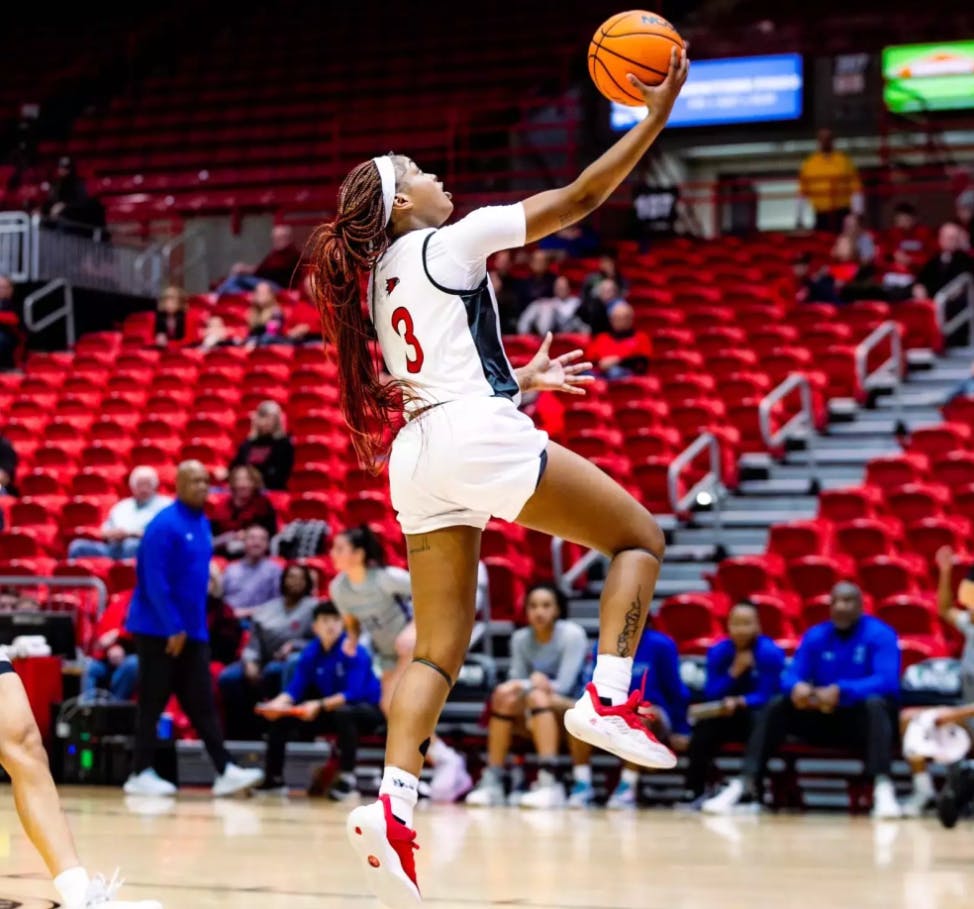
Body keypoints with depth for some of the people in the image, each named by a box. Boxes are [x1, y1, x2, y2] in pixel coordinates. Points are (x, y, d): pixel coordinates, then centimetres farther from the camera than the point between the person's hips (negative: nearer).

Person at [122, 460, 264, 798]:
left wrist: (195, 625, 13)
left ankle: (224, 771, 2)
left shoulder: (202, 523, 11)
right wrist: (173, 627, -20)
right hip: (159, 629, -8)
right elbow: (155, 582, -19)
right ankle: (140, 774, 6)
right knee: (152, 704, -1)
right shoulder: (165, 525, -15)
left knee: (202, 704, 5)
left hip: (191, 631, 8)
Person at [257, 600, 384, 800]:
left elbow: (353, 694, -29)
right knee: (279, 717, -5)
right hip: (330, 709, 6)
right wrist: (279, 703, -29)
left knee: (343, 712, -40)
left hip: (369, 709, -6)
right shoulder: (310, 654, -4)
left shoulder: (355, 652, -20)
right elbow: (295, 688, -7)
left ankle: (347, 779, -33)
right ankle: (274, 778, 8)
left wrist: (319, 705, -41)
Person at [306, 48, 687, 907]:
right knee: (639, 537, 5)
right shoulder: (450, 243, 1)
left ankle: (392, 804, -12)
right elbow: (578, 198, -1)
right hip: (479, 437, -8)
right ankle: (607, 699, -11)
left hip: (417, 458, 8)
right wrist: (656, 118, 4)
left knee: (439, 650, 5)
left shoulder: (380, 281, 22)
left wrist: (519, 380, 39)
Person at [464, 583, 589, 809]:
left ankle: (549, 782, -47)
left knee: (536, 696, -34)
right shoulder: (520, 639, 3)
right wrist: (533, 681, -24)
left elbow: (563, 686, -16)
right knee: (504, 695, -25)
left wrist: (526, 686, -24)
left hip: (573, 710, -4)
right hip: (534, 719, 4)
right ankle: (492, 782, -28)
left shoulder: (572, 634, -10)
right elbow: (515, 682, -2)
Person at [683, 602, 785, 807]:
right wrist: (734, 671, -22)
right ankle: (695, 793, -19)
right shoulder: (718, 651, -4)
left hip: (757, 713, -3)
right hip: (727, 714, 3)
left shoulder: (770, 652, -15)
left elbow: (765, 697, -19)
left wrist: (738, 702, -36)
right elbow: (710, 695, -9)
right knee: (704, 726, -25)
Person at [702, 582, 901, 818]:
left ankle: (883, 788, -54)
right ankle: (747, 786, -28)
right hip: (824, 718, 4)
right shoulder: (815, 636, 4)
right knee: (777, 706, -17)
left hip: (863, 720, -4)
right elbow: (792, 675, -3)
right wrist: (797, 687, -30)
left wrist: (841, 691, -40)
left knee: (876, 704, -37)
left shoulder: (881, 635, -10)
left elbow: (887, 682, -25)